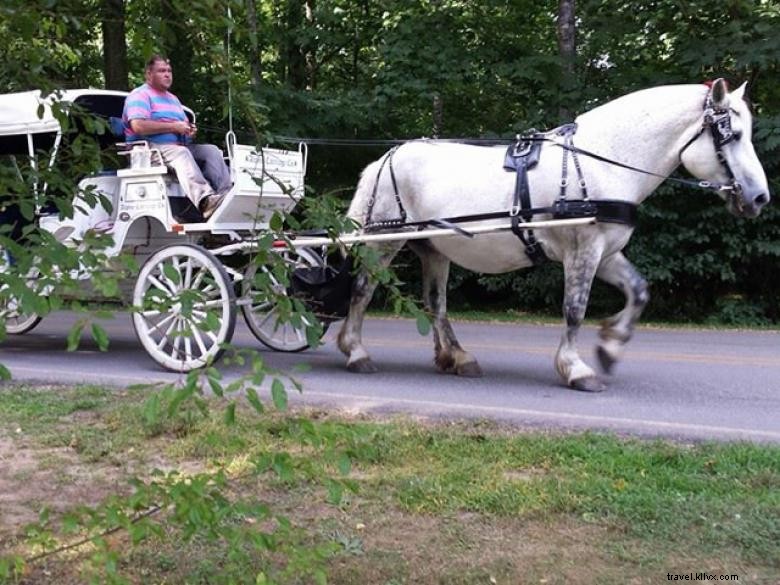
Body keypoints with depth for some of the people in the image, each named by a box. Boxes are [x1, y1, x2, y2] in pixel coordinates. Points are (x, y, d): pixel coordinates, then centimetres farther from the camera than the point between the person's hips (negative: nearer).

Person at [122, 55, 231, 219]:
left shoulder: (173, 98, 30)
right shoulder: (140, 95, 2)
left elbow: (183, 126, 32)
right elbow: (138, 126, -15)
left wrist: (190, 129, 4)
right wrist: (174, 127, -12)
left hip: (180, 146, 8)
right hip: (151, 148, -8)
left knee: (211, 150, -14)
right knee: (181, 153, -37)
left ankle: (226, 193, -35)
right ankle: (205, 201, -61)